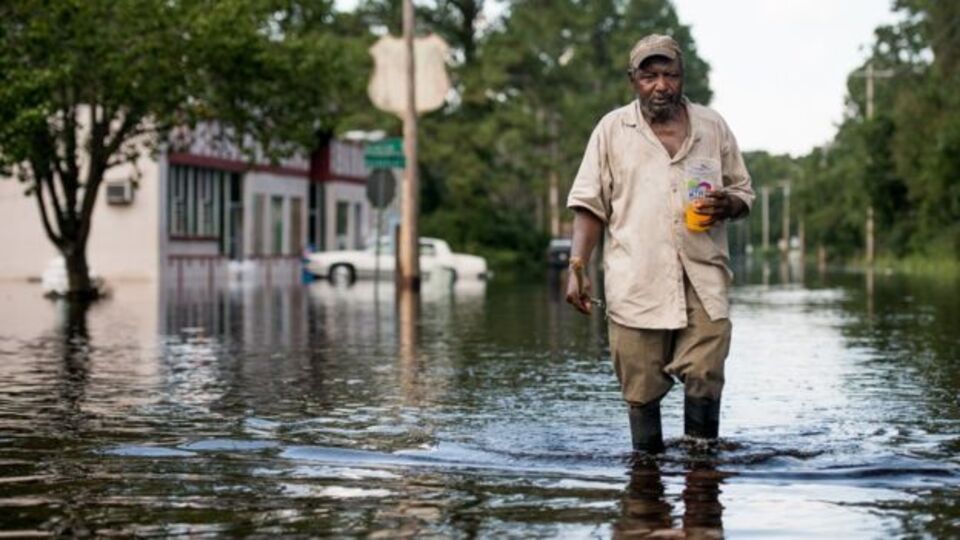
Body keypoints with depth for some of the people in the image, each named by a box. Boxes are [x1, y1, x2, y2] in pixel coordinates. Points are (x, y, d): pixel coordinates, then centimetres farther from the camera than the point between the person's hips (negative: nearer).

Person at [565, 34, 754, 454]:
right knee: (642, 387, 0)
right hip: (636, 279, -1)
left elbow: (744, 192, 19)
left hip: (702, 277, 1)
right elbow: (589, 206, 7)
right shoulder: (612, 130, 8)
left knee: (704, 376, -9)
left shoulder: (712, 127, 12)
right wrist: (577, 267, -4)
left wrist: (728, 204, -5)